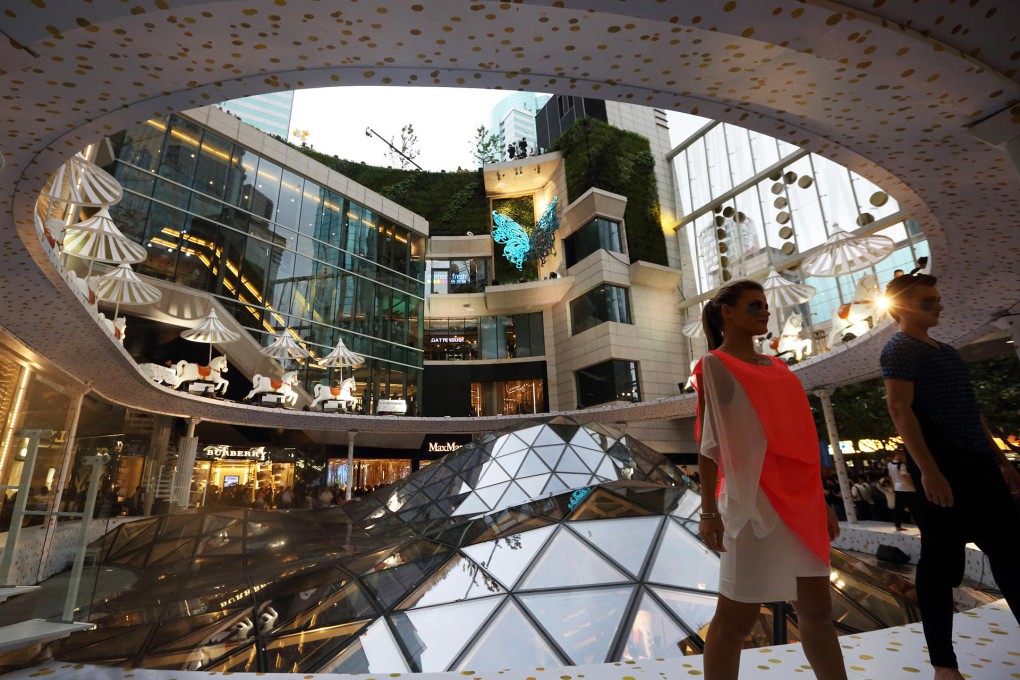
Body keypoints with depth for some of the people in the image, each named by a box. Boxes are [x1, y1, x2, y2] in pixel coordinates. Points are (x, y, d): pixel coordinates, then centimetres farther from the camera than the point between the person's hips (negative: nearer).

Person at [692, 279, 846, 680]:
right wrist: (709, 511, -14)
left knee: (817, 608, 16)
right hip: (754, 501, -7)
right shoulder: (715, 365, -5)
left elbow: (799, 438, 17)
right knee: (737, 617, 2)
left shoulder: (777, 367, 16)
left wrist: (821, 501, 16)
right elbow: (709, 440, -10)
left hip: (799, 502, 7)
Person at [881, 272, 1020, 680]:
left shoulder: (945, 351, 20)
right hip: (942, 468, -9)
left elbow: (968, 410, 24)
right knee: (940, 561, -3)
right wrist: (928, 470, -25)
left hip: (978, 464, 10)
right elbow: (899, 409, -20)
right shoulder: (900, 348, -9)